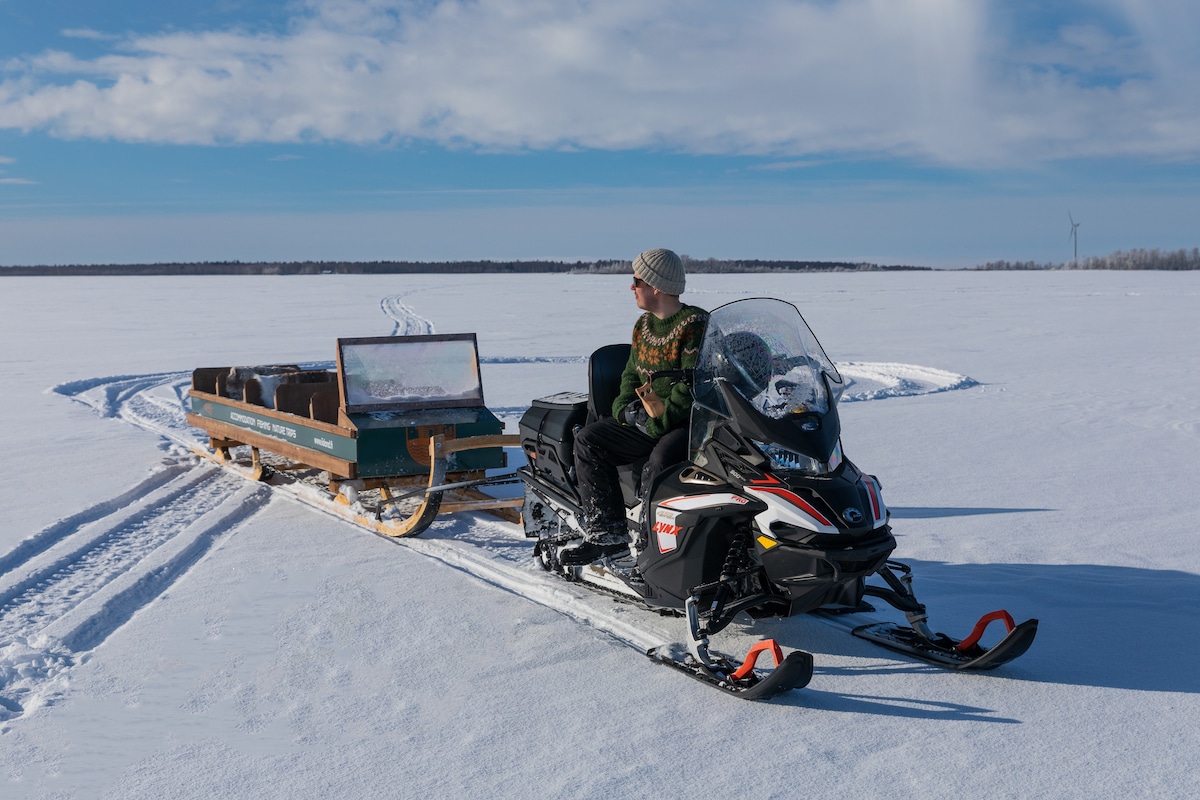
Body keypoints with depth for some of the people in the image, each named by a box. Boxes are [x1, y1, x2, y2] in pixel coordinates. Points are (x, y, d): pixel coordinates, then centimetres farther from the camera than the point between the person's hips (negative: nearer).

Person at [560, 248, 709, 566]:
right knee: (588, 440, -6)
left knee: (659, 462, -35)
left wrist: (657, 421, -21)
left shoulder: (696, 324, -11)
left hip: (690, 421, -8)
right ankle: (608, 531, -6)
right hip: (645, 420, 8)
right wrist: (626, 407, -1)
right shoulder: (643, 325, 14)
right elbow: (632, 374, 20)